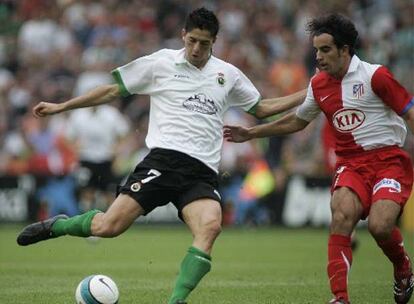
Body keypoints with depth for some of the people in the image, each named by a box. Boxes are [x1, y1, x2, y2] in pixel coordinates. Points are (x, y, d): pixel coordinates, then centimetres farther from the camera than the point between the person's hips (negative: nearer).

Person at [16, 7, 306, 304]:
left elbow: (261, 108, 30)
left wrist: (307, 94, 22)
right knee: (109, 227, -16)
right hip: (164, 159, -2)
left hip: (203, 172, 2)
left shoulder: (228, 74, 18)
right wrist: (61, 107, 11)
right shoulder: (162, 62, 8)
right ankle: (57, 225, 16)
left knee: (210, 226, -30)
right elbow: (114, 90, 13)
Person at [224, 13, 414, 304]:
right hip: (351, 164, 4)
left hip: (389, 158, -4)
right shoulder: (318, 85, 10)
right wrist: (251, 133, 28)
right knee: (342, 215, -24)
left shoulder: (374, 76, -8)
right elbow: (297, 121, 27)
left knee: (379, 225, -24)